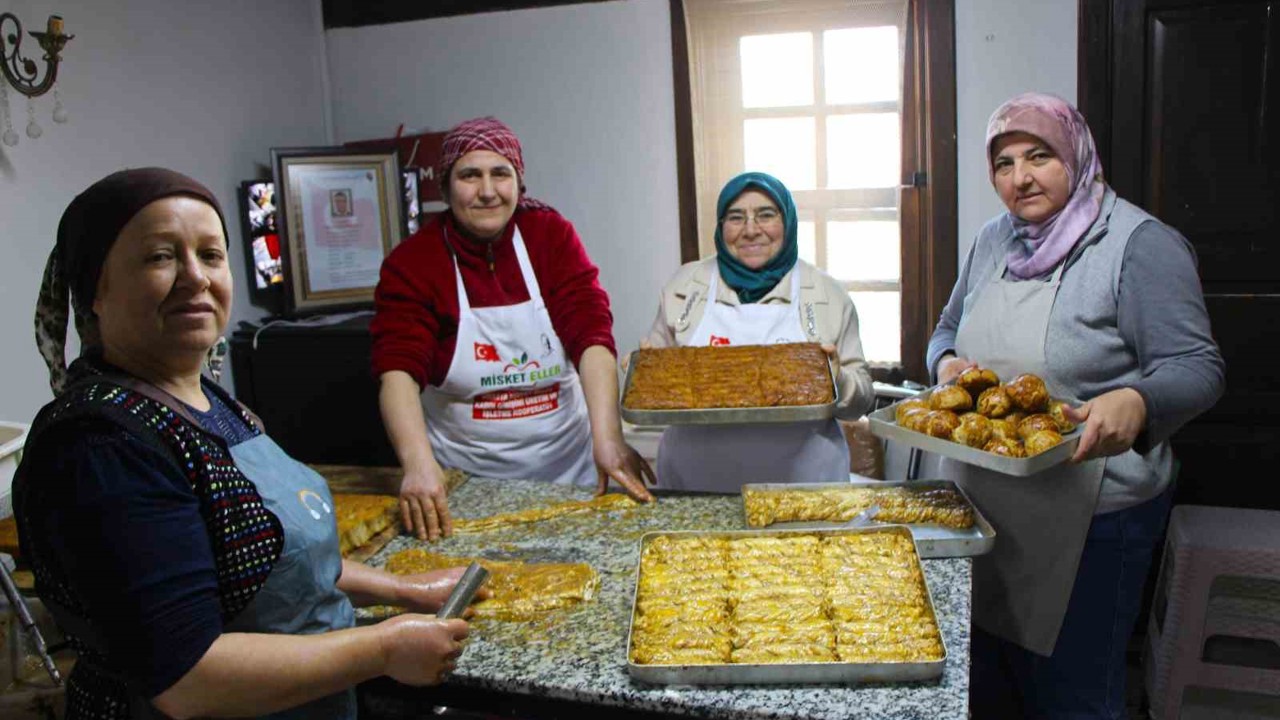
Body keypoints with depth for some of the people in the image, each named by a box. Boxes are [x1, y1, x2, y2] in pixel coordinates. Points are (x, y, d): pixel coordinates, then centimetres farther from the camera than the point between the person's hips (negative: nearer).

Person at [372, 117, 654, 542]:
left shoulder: (552, 235, -4)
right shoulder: (411, 262, -8)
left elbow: (591, 335, -16)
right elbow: (398, 370, -19)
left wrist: (608, 440, -30)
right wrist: (419, 463, -37)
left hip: (567, 464, 2)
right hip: (463, 481, -1)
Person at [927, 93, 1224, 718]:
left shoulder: (1140, 243, -11)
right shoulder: (995, 240, 9)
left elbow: (1196, 368, -15)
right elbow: (949, 329, 19)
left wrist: (1134, 404, -36)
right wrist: (948, 363, -4)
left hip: (1089, 517, -6)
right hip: (981, 504, 6)